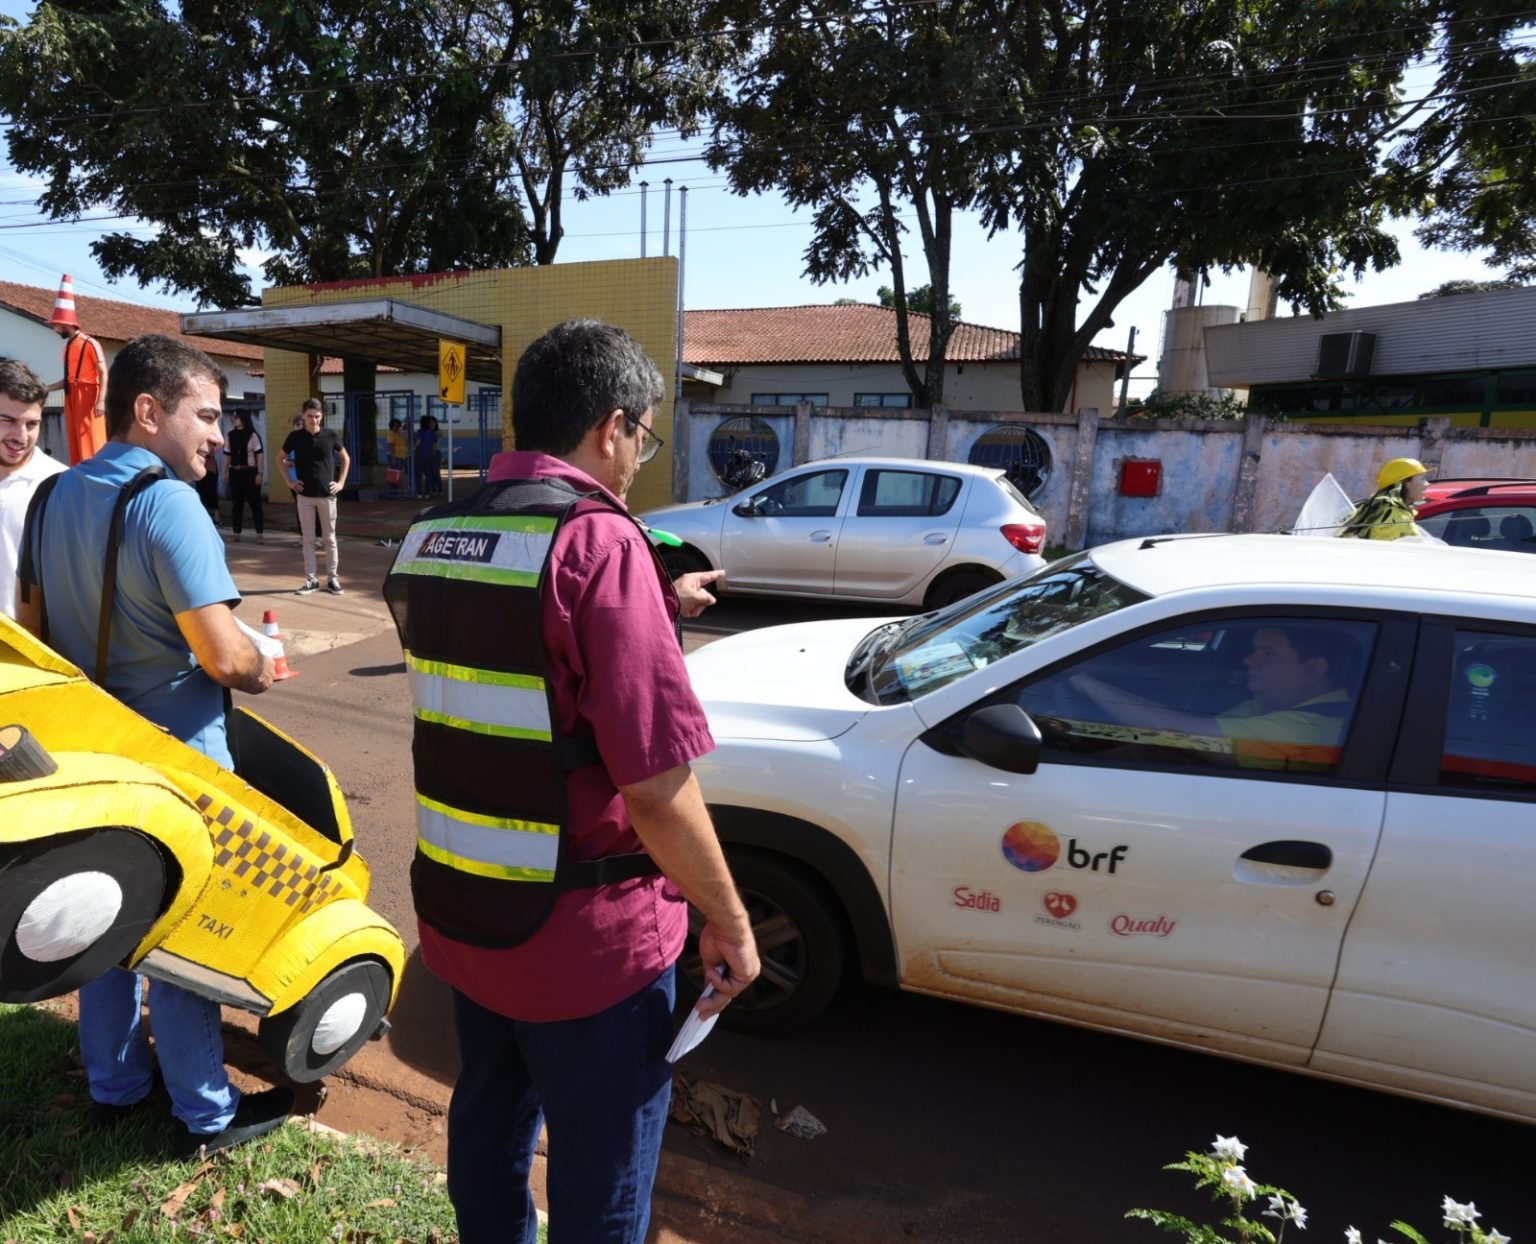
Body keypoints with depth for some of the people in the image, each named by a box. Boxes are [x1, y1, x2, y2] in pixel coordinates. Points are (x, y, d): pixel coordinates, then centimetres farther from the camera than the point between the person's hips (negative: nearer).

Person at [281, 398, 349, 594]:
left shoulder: (330, 435, -2)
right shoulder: (295, 437, -1)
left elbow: (346, 458, 12)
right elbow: (281, 459, 14)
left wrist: (340, 482, 5)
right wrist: (289, 481, 5)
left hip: (327, 494, 0)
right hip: (305, 495, 1)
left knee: (329, 538, 5)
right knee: (307, 538, 5)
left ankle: (332, 578, 13)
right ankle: (311, 579, 12)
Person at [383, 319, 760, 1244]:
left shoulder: (429, 541, 4)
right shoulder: (596, 540, -21)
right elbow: (656, 785, -24)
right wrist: (730, 923, -10)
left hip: (459, 917, 8)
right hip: (585, 938, -7)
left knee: (487, 1131, 28)